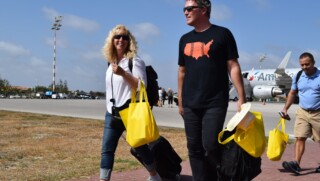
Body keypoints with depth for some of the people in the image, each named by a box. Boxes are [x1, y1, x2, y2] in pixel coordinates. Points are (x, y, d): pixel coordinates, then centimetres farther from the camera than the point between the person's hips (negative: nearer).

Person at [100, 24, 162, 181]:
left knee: (140, 147, 8)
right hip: (112, 114, 6)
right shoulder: (111, 63, 12)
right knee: (106, 149, -1)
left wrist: (123, 73, -25)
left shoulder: (135, 61, -7)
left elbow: (142, 86, -16)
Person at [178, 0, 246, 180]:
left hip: (215, 103, -5)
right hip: (190, 104, 5)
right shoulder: (185, 39, 13)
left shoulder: (222, 34, -1)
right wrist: (180, 101, 15)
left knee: (211, 145, -11)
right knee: (194, 148, 5)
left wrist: (242, 97, -11)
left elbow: (233, 67, -4)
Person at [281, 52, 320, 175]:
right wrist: (285, 108, 9)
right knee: (300, 138, -7)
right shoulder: (297, 77, 4)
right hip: (302, 112, 3)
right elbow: (292, 93, 15)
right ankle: (296, 164, -12)